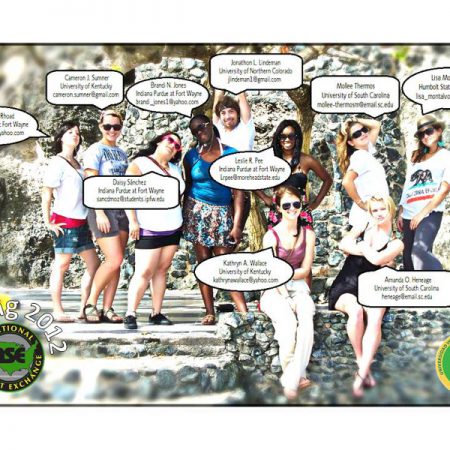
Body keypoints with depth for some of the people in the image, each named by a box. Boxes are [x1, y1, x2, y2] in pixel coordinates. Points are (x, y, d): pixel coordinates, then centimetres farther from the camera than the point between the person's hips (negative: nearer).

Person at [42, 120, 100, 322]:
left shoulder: (77, 163, 14)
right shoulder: (58, 162, -8)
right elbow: (46, 193, -12)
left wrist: (88, 220, 13)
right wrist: (48, 222, -13)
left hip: (81, 222, 8)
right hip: (65, 222, -8)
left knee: (93, 263, 8)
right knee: (61, 265, 0)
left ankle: (84, 308, 16)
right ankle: (58, 311, 8)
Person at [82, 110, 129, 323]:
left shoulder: (122, 153, 16)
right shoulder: (95, 151, -3)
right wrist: (100, 213, -18)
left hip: (122, 210, 6)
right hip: (103, 210, -6)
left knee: (116, 262, 2)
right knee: (114, 260, -14)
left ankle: (107, 309, 6)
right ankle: (90, 304, 0)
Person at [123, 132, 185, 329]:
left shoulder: (175, 169, 17)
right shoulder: (140, 164, -3)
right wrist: (133, 221, -17)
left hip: (173, 228, 6)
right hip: (148, 229, -6)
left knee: (162, 270, 5)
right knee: (144, 272, -10)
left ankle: (156, 313, 8)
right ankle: (130, 314, -6)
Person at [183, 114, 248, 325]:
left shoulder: (230, 154, -2)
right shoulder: (191, 156, 4)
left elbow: (238, 191, -4)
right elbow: (188, 188, 13)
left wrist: (237, 224, -10)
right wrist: (183, 218, 8)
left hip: (222, 213, -2)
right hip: (197, 211, 2)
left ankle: (244, 311, -6)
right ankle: (209, 313, 8)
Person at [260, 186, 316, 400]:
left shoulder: (308, 234, 6)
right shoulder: (271, 236, -4)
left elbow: (305, 270, 4)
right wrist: (287, 299, -20)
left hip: (298, 287, 3)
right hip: (274, 290, -2)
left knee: (306, 321, -30)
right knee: (288, 322, -33)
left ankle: (292, 379, -29)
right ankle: (296, 375, -20)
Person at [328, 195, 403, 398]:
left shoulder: (396, 244, 8)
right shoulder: (362, 229, 14)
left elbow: (376, 259, -13)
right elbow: (344, 244, -8)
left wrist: (362, 246, 2)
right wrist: (376, 256, -9)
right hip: (345, 287, 0)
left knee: (375, 318, -32)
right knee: (356, 311, -34)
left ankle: (361, 374, -35)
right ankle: (363, 364, -20)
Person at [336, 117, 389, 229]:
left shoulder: (367, 151, 10)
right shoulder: (360, 156, -15)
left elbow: (376, 125, 23)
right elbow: (347, 182, -30)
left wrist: (356, 120, 6)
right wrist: (361, 204, -18)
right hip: (368, 216, -9)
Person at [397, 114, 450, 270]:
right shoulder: (416, 156, 17)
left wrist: (422, 213, -12)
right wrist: (400, 212, 12)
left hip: (430, 213, -5)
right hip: (409, 214, 6)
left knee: (420, 251, -27)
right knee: (408, 258, 5)